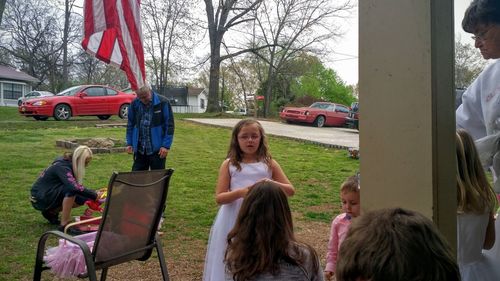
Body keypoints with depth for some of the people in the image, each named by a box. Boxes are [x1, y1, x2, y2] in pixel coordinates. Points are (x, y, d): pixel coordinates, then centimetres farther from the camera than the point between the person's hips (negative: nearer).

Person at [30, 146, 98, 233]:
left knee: (83, 198, -5)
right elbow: (74, 187, -38)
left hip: (50, 194, 9)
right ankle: (64, 224, -24)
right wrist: (94, 195, -30)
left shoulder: (69, 163, 1)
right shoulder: (62, 167, -24)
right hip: (39, 199, -9)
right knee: (70, 190, -31)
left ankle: (52, 212, 9)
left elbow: (78, 187, 6)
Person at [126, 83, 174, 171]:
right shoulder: (134, 104, 4)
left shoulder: (163, 102, -8)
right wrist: (129, 143, 8)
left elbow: (169, 125, -8)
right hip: (139, 149, 4)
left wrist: (166, 145, -13)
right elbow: (130, 125, 14)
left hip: (157, 149, -4)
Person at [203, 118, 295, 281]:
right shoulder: (229, 164, -1)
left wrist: (273, 184, -17)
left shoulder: (269, 163, 3)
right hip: (234, 221, -1)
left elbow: (290, 190, 3)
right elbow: (219, 198, -6)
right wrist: (241, 192, -23)